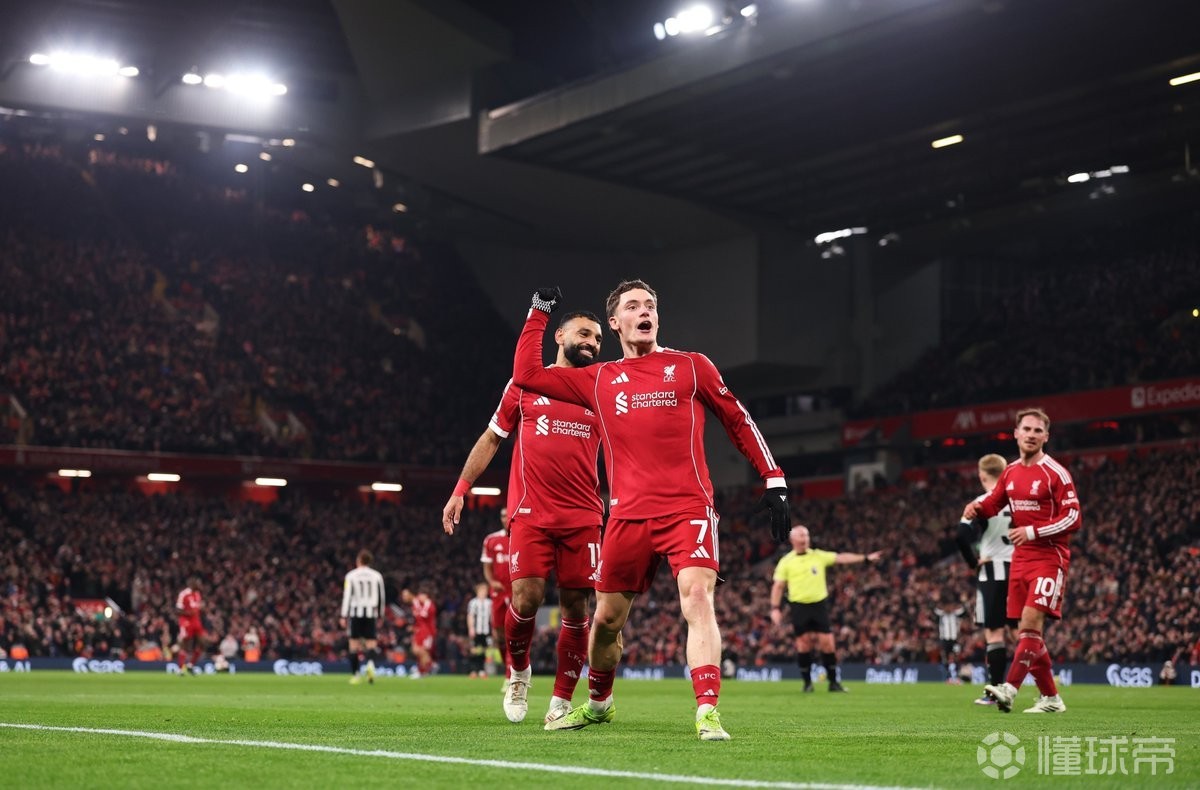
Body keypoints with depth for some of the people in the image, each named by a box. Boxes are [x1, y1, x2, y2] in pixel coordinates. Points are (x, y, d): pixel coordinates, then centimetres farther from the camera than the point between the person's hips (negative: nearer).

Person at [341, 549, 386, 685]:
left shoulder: (351, 576, -1)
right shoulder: (377, 576, 7)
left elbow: (347, 596, -5)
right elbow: (381, 598, 10)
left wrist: (344, 616, -4)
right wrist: (380, 616, 19)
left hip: (356, 612, -1)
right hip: (371, 613, 1)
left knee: (354, 643, 6)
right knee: (371, 642, 4)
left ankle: (355, 675, 5)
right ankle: (371, 663, -27)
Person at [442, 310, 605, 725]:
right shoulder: (526, 384, 9)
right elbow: (491, 439, 17)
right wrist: (460, 490, 11)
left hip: (583, 516, 1)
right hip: (531, 514, -1)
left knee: (575, 606, -1)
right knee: (526, 598, -13)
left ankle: (561, 701, 10)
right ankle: (518, 671, 16)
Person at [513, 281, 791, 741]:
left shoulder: (691, 367, 9)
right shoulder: (598, 380, 14)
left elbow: (738, 421, 13)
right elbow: (526, 375, 13)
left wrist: (773, 480, 7)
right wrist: (539, 314, 15)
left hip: (688, 508, -3)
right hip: (628, 515, 3)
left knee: (697, 598, -23)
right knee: (607, 618, 10)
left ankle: (707, 713, -26)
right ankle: (598, 703, 35)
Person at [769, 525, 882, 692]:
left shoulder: (819, 556, 8)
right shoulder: (786, 562, 3)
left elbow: (841, 558, 4)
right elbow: (778, 586, 3)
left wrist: (866, 558, -4)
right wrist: (775, 608, -7)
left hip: (819, 604, 1)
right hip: (799, 606, -1)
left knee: (827, 642, -3)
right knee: (803, 643, 0)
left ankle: (834, 681, 6)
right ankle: (807, 682, 12)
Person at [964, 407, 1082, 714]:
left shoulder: (1056, 473, -9)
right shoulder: (1010, 472, 10)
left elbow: (1073, 518, -12)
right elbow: (993, 503, 24)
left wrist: (1033, 532, -20)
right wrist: (977, 507, 0)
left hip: (1049, 557, -7)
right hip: (1021, 559, 7)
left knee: (1030, 623, -19)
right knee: (1026, 632, 6)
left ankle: (1010, 688, -24)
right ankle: (1050, 698, 15)